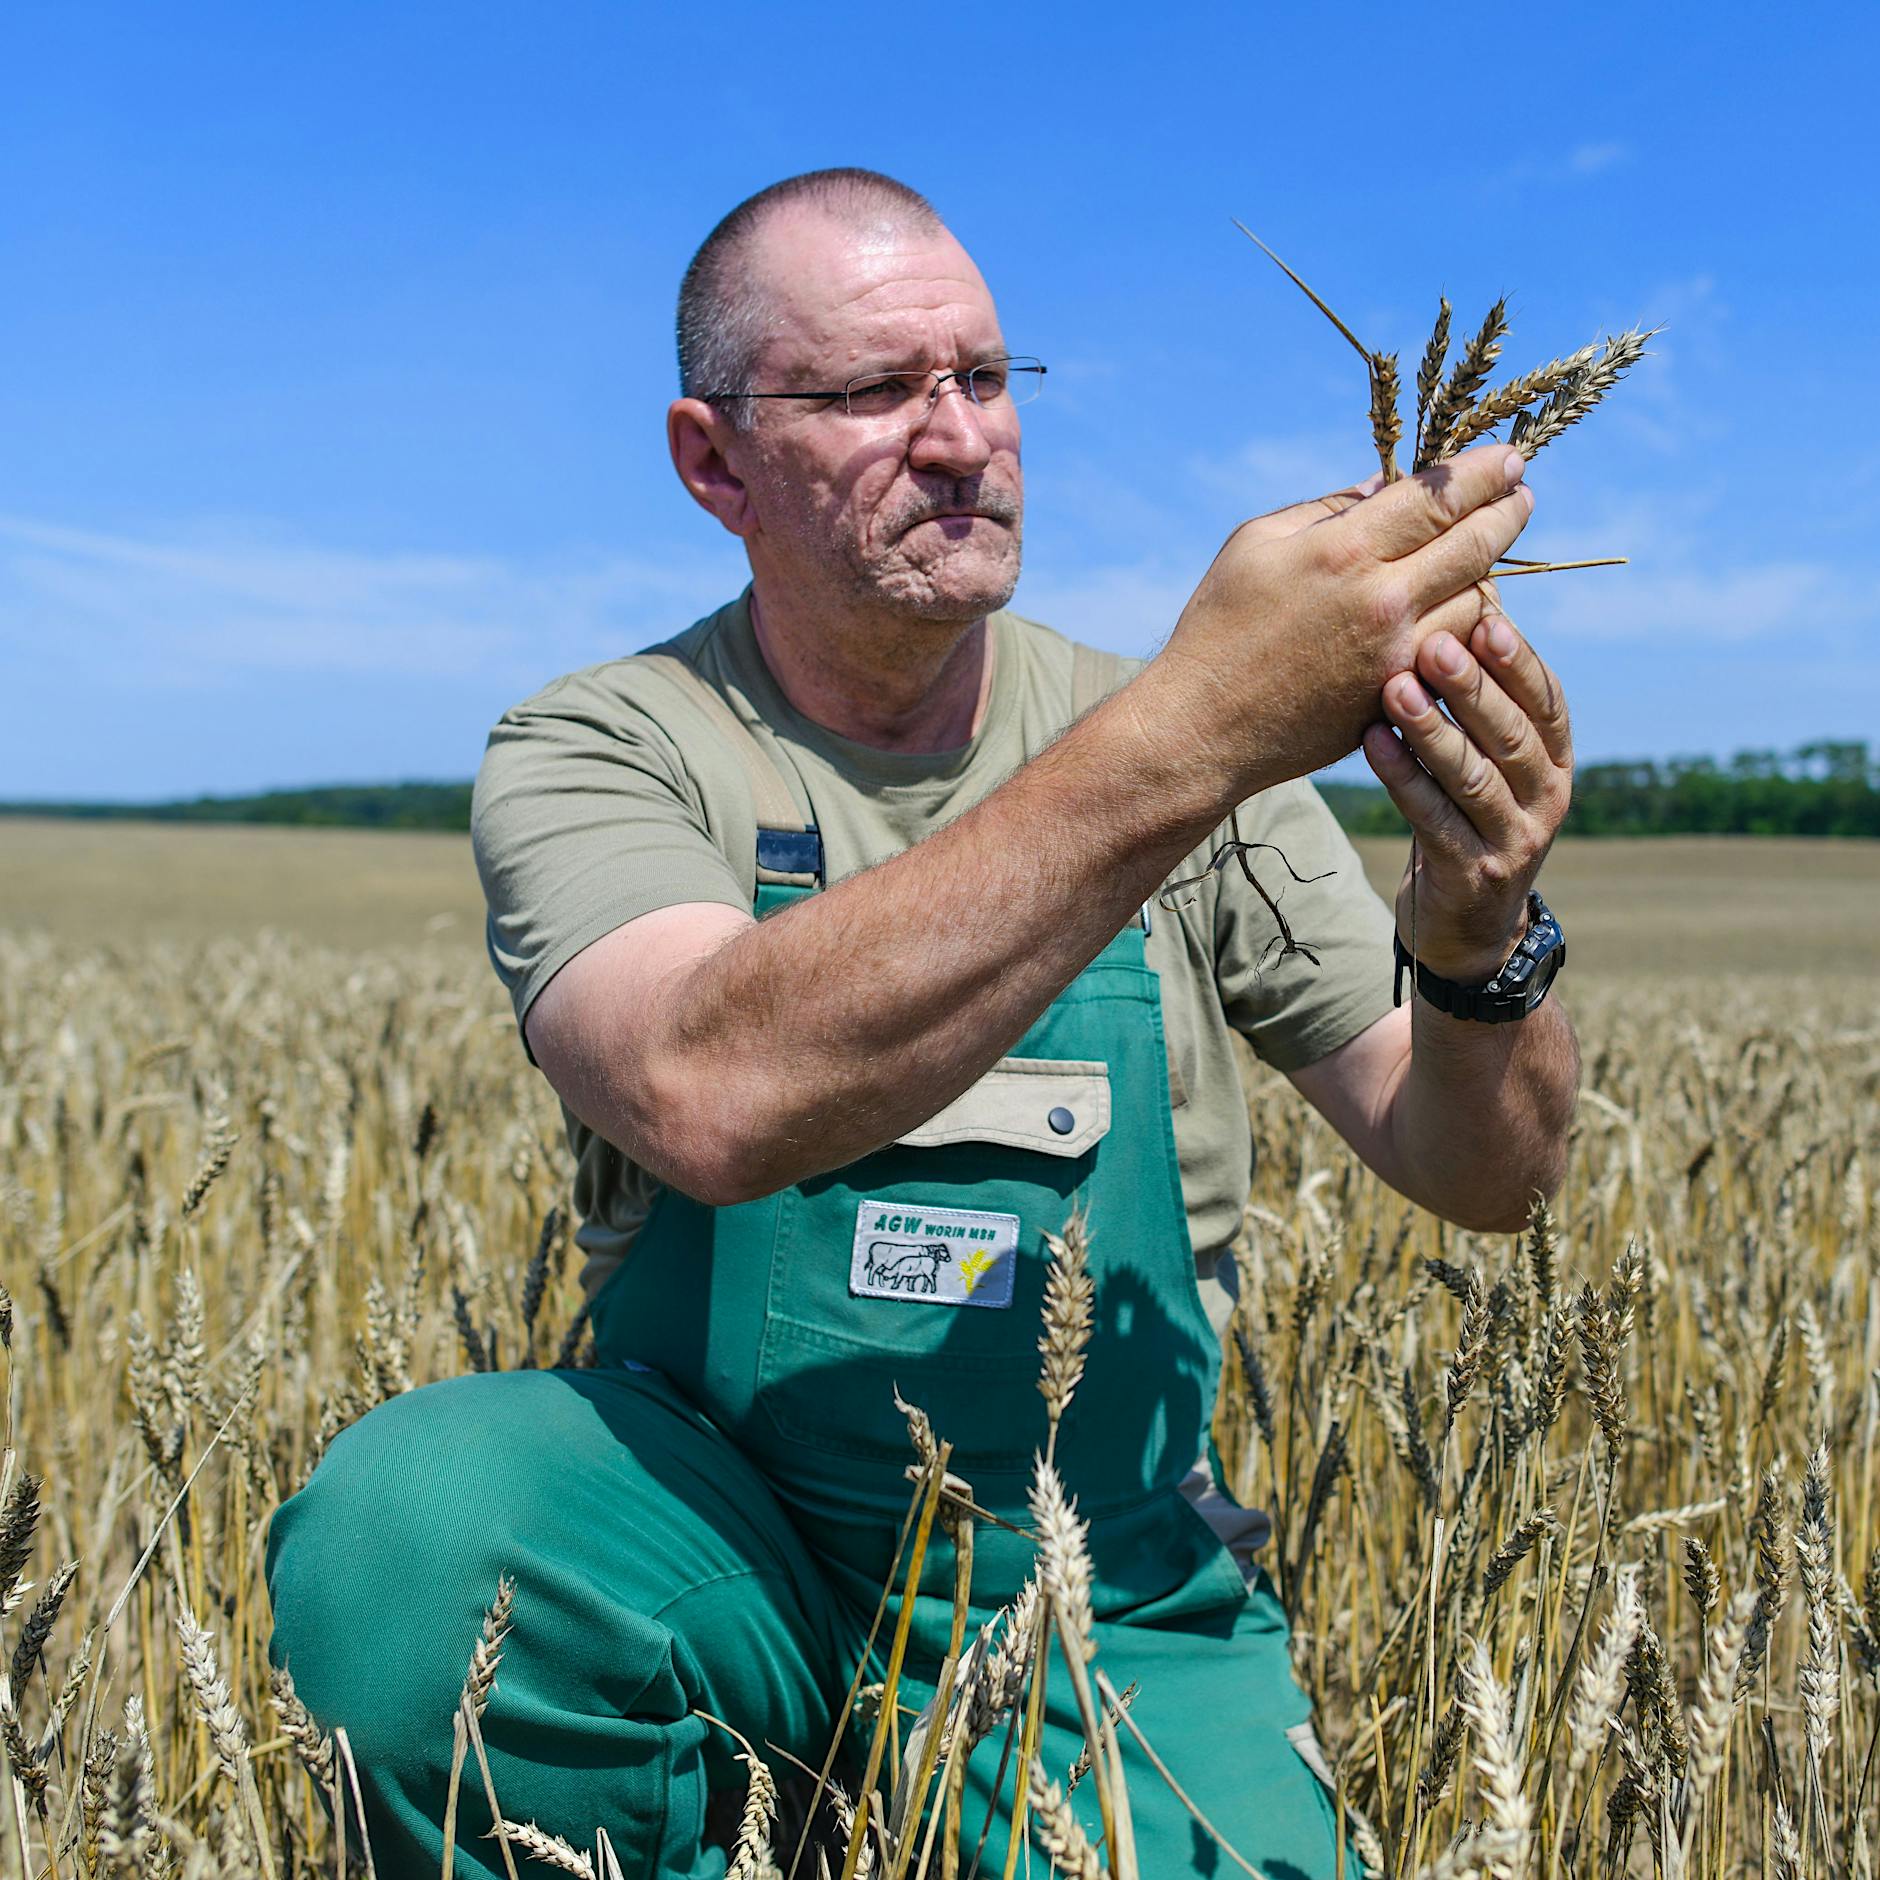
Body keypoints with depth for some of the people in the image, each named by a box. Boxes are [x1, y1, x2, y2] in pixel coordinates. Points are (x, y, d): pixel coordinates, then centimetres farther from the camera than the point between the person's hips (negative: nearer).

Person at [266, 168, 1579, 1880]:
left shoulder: (1219, 723, -1)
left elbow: (1486, 1178, -4)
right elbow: (721, 1100, -32)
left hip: (1103, 1600, 2)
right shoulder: (596, 757, -9)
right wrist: (1186, 741, -37)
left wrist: (1482, 942, -26)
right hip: (721, 1544, -1)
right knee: (410, 1517, -30)